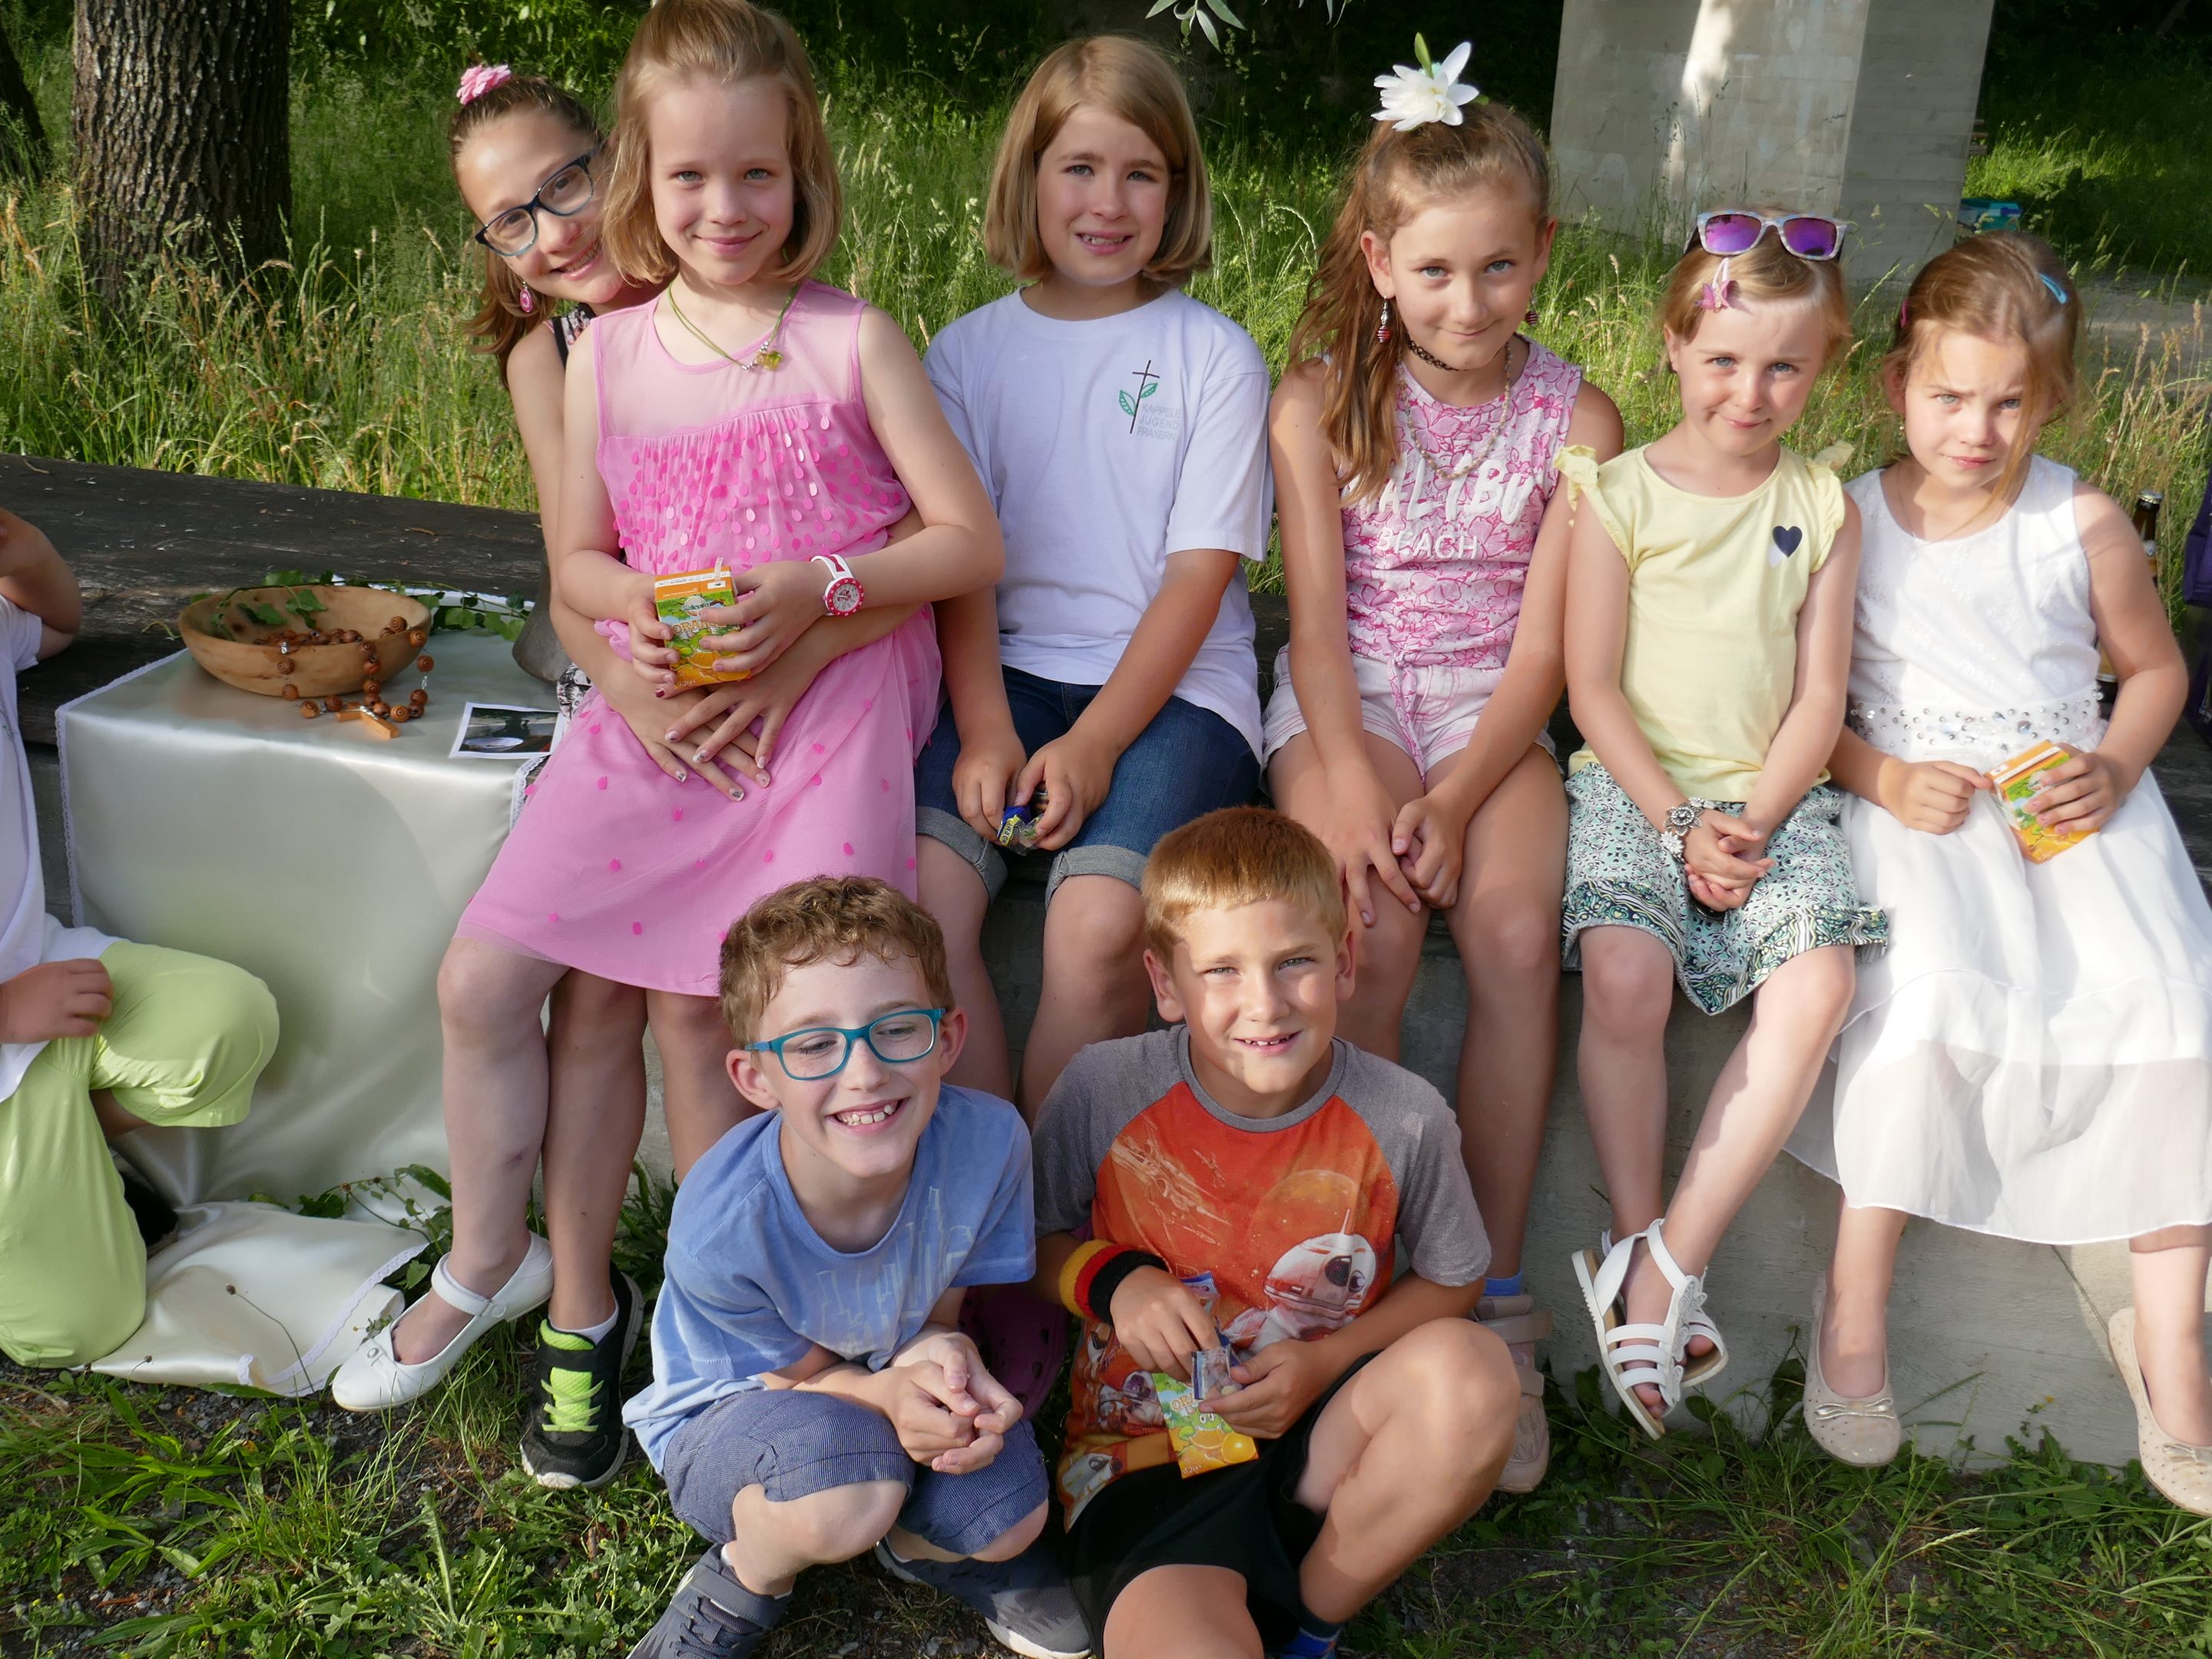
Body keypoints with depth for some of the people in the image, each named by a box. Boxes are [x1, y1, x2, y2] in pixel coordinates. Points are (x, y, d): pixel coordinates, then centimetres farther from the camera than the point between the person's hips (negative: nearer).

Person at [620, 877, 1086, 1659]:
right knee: (846, 1495, -35)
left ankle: (922, 1542, 18)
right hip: (731, 1412, -3)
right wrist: (889, 1394, -38)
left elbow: (939, 1317, -9)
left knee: (1010, 1521, -21)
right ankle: (743, 1582, 2)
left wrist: (946, 1360, -34)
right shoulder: (720, 1228, -35)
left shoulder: (988, 1140, -28)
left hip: (899, 1373, 4)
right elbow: (800, 1375, -16)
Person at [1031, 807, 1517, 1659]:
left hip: (1321, 1444, 3)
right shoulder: (1103, 1090, -10)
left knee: (1472, 1371, -29)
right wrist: (1111, 1280, -15)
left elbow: (1453, 1283, 6)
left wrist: (1327, 1363, -10)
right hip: (1146, 1464, -3)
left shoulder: (1405, 1119, -10)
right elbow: (1031, 1237, 7)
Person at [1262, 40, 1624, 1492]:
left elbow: (1543, 644, -4)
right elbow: (1317, 614, -5)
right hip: (1345, 704, -1)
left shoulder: (1575, 419, 1)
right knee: (1377, 928, -29)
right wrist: (1354, 784, -19)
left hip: (1495, 716, 1)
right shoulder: (1320, 402, 1)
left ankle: (1496, 1293, -17)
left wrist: (1454, 799, -17)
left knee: (1519, 932, -26)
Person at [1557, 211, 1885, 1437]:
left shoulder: (1821, 507, 9)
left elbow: (1818, 699, 5)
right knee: (1625, 977, -31)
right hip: (1634, 784, -2)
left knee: (1816, 985, -25)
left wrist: (1755, 824, -11)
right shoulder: (1619, 494, 2)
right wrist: (1676, 823, -14)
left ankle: (1664, 1263, -19)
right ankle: (1641, 1249, -15)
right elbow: (1591, 687, -4)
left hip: (1771, 794, 2)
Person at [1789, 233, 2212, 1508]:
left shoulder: (2085, 526, 4)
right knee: (1926, 991, -33)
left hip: (2075, 806, 2)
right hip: (1911, 806, -2)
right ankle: (1857, 1298, -17)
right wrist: (1881, 777, -13)